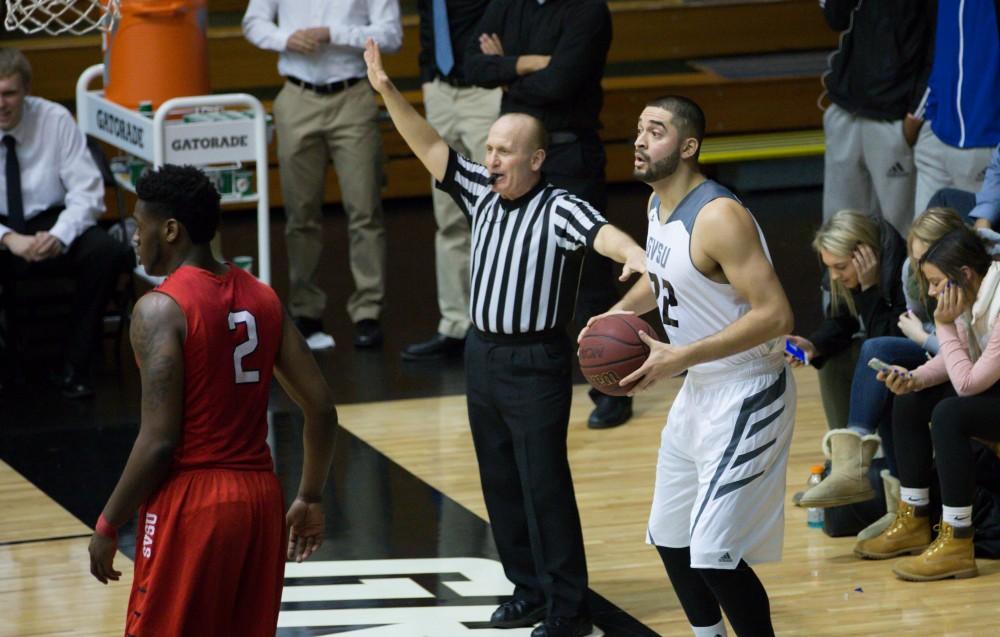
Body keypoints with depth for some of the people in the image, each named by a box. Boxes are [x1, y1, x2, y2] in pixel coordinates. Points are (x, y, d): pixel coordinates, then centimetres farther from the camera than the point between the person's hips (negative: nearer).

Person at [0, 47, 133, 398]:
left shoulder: (55, 120, -8)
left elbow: (88, 192, -8)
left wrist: (59, 235, -27)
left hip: (51, 222, 1)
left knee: (108, 253, -29)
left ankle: (75, 366, -15)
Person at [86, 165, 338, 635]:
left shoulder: (161, 309, -13)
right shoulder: (262, 298, 7)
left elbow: (159, 441, -18)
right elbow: (322, 410, 6)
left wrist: (107, 525, -8)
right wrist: (310, 499, 17)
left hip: (191, 504, -7)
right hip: (260, 495, 7)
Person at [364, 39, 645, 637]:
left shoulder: (558, 210, -16)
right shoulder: (481, 194, 4)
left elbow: (599, 230, -35)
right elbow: (431, 148, 4)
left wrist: (635, 255, -57)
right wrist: (388, 91, -6)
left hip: (536, 363, -7)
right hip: (483, 355, 7)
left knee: (545, 486, -4)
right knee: (500, 482, 13)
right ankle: (530, 589, 26)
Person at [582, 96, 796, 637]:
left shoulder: (719, 218, -24)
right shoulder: (657, 204, 4)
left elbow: (775, 315, -28)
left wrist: (679, 357, -27)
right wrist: (620, 313, 7)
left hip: (747, 395, -10)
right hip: (698, 390, 10)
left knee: (714, 555, -13)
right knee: (670, 538, 17)